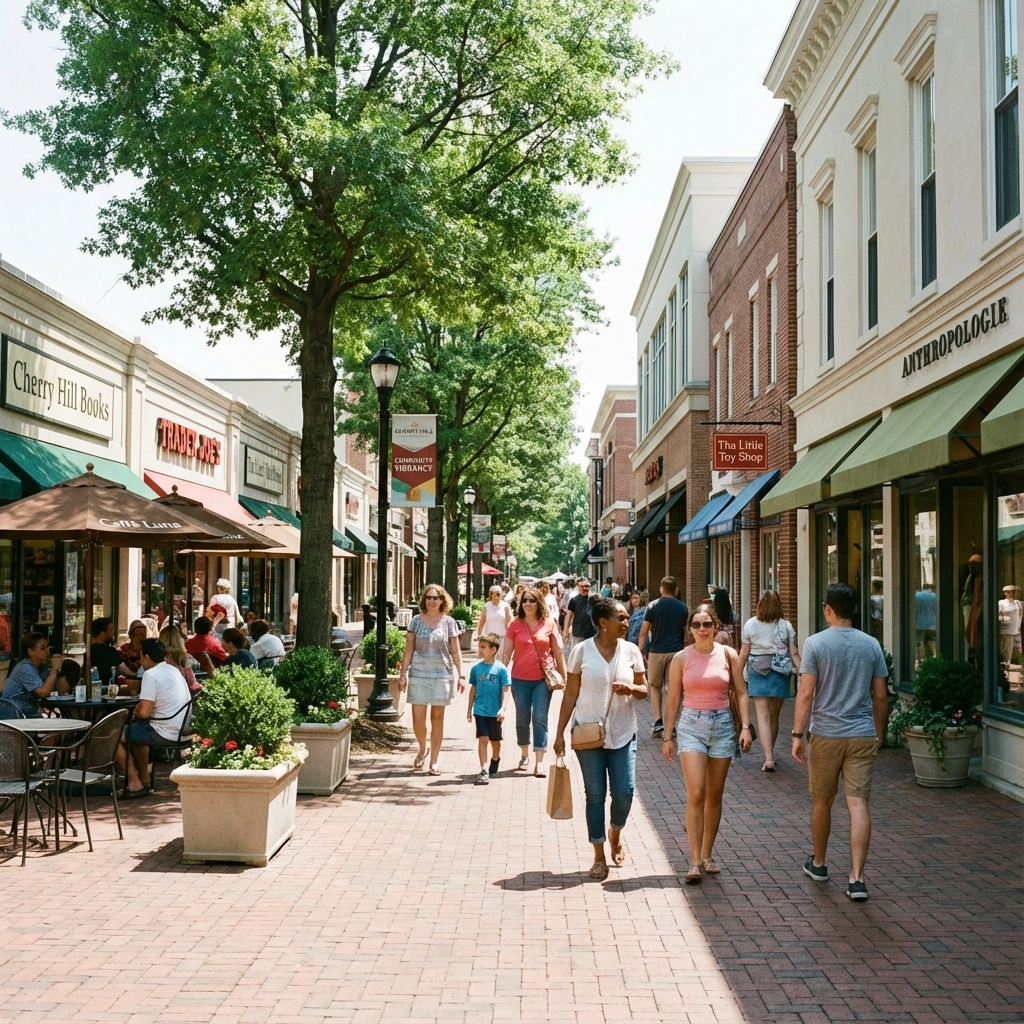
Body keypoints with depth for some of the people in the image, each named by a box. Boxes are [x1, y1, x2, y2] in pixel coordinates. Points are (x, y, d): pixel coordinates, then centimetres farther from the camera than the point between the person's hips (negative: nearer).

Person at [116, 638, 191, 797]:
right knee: (138, 729, 32)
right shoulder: (174, 670, 14)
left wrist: (135, 712, 0)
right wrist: (140, 709, 19)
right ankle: (144, 780, 34)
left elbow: (144, 712, -21)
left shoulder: (151, 675, -15)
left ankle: (135, 784, 3)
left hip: (165, 734, -9)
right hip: (182, 731, 9)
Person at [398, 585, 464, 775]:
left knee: (437, 718, 4)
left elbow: (455, 651, 5)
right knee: (418, 718, -3)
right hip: (419, 674, 0)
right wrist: (403, 673, 1)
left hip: (442, 674, 0)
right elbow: (409, 650, 6)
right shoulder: (416, 621, 4)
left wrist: (460, 675, -1)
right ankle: (422, 750, 25)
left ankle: (434, 761, 12)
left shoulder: (449, 622, 3)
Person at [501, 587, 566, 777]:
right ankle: (524, 755, 28)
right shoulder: (515, 625, 0)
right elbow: (506, 652, 2)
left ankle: (539, 761, -1)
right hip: (520, 679, 1)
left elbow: (558, 652, 4)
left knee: (540, 719, -3)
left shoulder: (549, 624, -1)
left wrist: (564, 676, 4)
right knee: (522, 719, 10)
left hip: (543, 678, -1)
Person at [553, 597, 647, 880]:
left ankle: (615, 834, 28)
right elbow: (570, 695, -1)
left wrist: (631, 689, -16)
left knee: (624, 792, -4)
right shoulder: (582, 651, -5)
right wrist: (559, 733, -3)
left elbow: (644, 689, 8)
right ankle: (599, 856, 16)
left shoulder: (631, 650, 1)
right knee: (595, 794, 4)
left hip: (623, 732, 2)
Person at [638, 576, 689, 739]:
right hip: (677, 652, 1)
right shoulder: (683, 608, 4)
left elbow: (644, 632, -5)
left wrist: (640, 652, 0)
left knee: (655, 685, 13)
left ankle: (658, 721, 0)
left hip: (657, 651, -1)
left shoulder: (653, 606, -2)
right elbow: (686, 633, 9)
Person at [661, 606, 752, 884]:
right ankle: (695, 862, -10)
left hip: (723, 725, 2)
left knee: (714, 795, 9)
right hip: (692, 725, -2)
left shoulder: (728, 655, 2)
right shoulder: (681, 658, 0)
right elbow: (672, 699, 4)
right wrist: (668, 736, 3)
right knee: (696, 794, -12)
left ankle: (707, 855, 21)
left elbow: (741, 692, 4)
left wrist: (746, 726, -6)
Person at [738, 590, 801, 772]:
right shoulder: (786, 626, -1)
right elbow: (794, 653, -5)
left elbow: (744, 654, 1)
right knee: (774, 716, 14)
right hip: (779, 673, 2)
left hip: (757, 672, -2)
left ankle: (768, 758, -17)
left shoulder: (750, 624, -2)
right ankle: (770, 755, 29)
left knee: (763, 716, -4)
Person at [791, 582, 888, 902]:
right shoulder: (871, 645, 3)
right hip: (863, 735, 2)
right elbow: (880, 697, 7)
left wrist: (797, 735, -8)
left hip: (826, 735, -2)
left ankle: (818, 864, 31)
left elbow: (806, 694, -12)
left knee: (822, 802, 14)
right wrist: (878, 733, 20)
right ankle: (856, 878, -9)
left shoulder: (816, 643, -7)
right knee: (858, 803, -2)